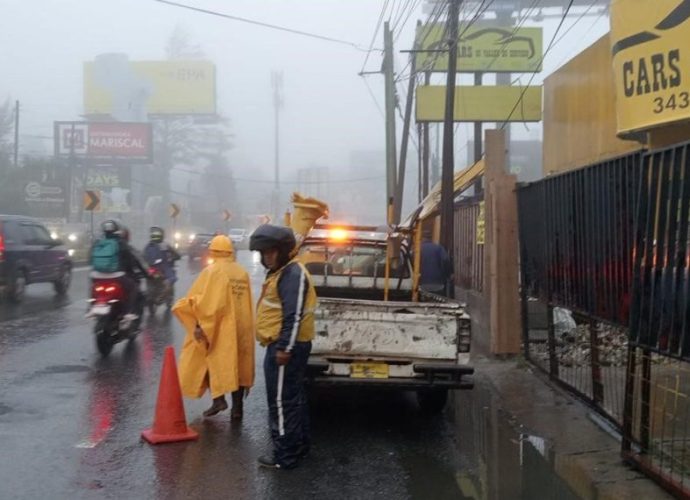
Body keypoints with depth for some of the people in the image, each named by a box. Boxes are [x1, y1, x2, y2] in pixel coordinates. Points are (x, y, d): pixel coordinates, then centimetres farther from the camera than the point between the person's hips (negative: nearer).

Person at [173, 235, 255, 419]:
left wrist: (199, 324, -12)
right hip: (240, 329, 5)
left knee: (209, 360, 10)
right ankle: (237, 407, 9)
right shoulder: (243, 273, 6)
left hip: (218, 328, -5)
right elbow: (247, 304, 9)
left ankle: (218, 399, -2)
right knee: (237, 365, 9)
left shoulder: (212, 271, -10)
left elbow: (205, 301, -17)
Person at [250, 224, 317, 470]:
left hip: (285, 348, -11)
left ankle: (285, 456, -1)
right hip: (283, 345, 11)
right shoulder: (280, 272, 16)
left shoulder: (292, 274, -17)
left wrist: (284, 348, -25)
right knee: (294, 398, 17)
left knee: (282, 401, -6)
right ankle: (299, 445, 28)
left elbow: (294, 316, -23)